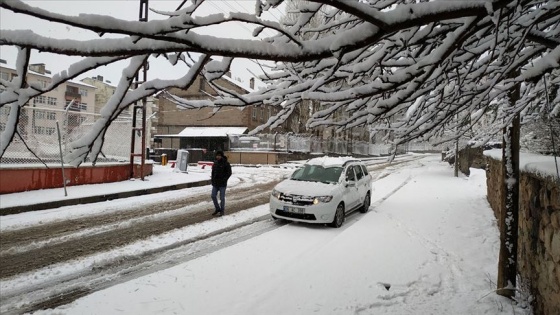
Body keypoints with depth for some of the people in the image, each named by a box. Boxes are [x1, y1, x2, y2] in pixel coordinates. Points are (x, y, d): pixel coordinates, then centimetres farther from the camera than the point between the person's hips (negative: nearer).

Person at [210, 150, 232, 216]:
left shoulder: (226, 163, -10)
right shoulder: (215, 162, 8)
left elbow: (229, 173, -9)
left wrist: (224, 179, -16)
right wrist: (212, 179, 7)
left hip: (222, 184, -6)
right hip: (215, 183, 6)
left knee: (222, 197, 2)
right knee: (213, 196, 6)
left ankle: (222, 211, 15)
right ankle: (217, 209, 23)